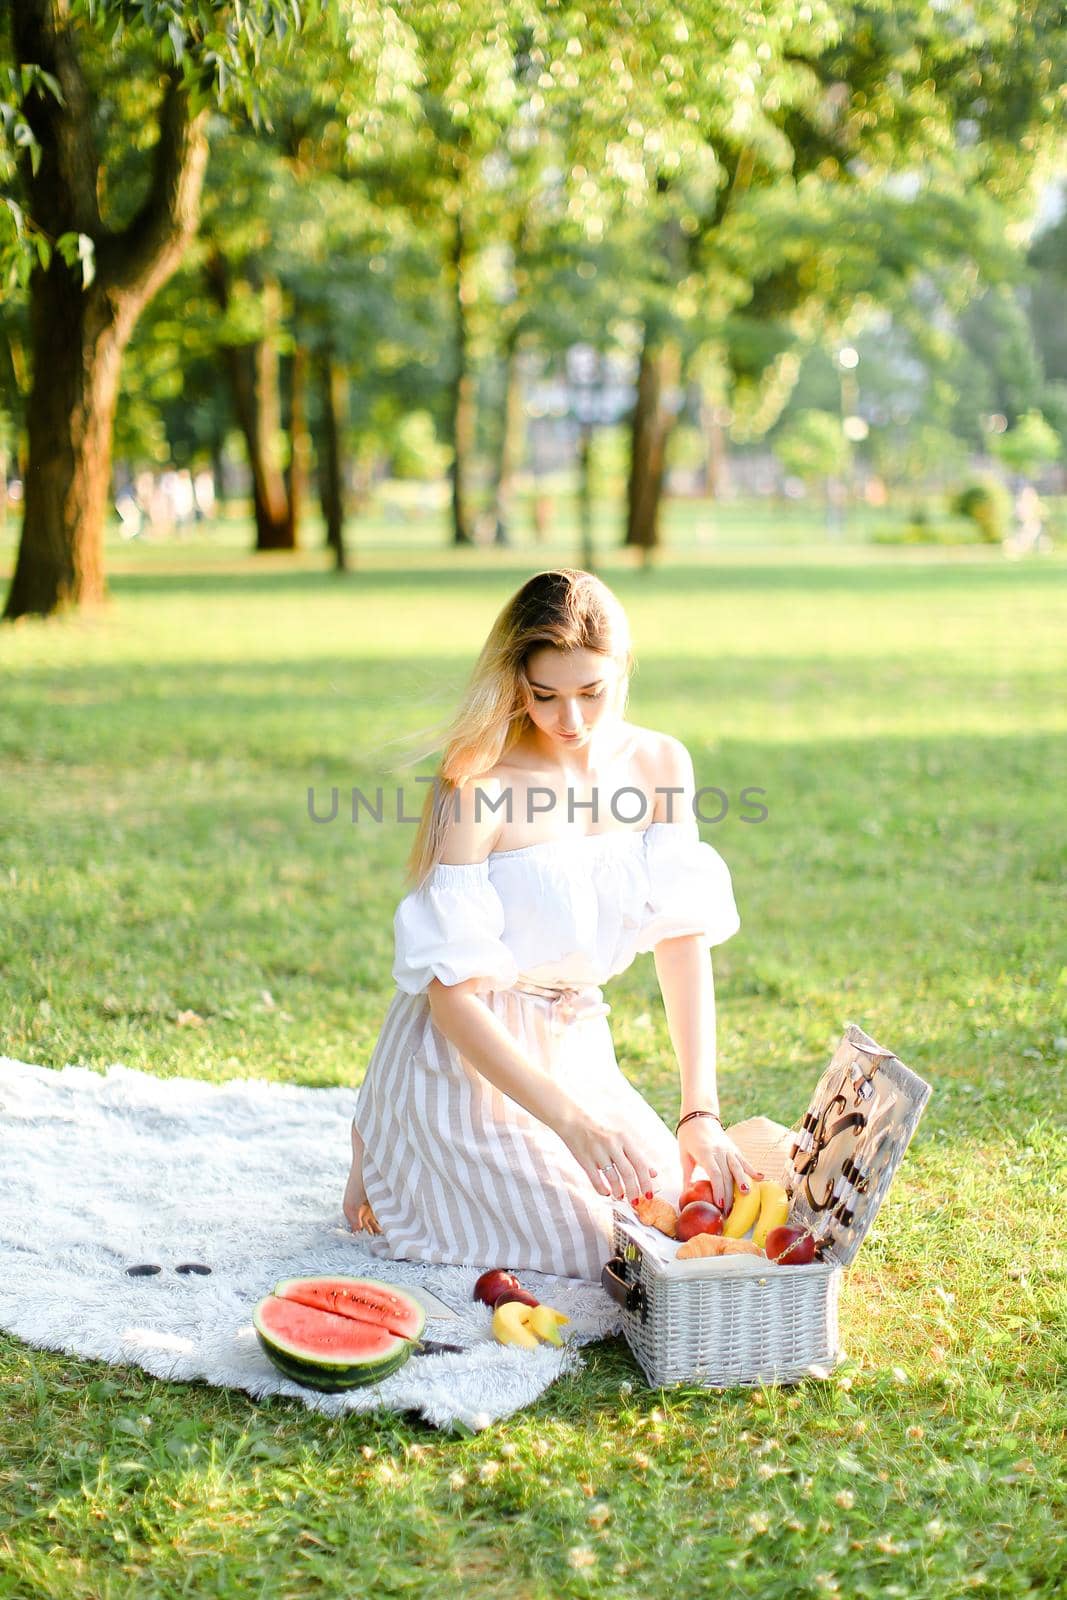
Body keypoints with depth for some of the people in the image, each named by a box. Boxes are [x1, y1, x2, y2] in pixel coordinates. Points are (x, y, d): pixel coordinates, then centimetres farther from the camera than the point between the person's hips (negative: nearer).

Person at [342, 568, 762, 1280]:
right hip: (466, 1062, -6)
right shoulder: (478, 788, -21)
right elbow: (451, 992, -21)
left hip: (575, 1052, 7)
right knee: (610, 1249, -13)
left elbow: (685, 941, -2)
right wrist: (571, 1121, -30)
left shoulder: (660, 764, -3)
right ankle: (389, 1171, 9)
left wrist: (702, 1115, -10)